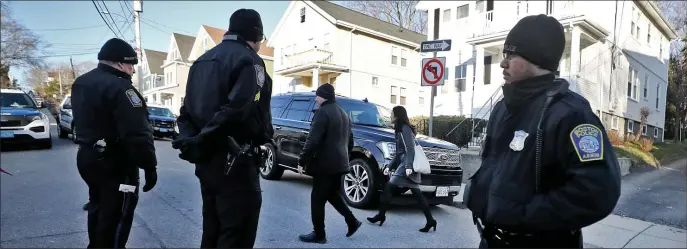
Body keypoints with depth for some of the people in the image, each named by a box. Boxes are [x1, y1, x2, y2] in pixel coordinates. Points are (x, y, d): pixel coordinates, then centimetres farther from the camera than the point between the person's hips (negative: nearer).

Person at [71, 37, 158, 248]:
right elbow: (137, 133, -26)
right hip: (114, 163, -10)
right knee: (115, 216, 0)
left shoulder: (80, 83, 12)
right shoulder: (119, 87, -21)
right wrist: (150, 166, -22)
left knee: (98, 207, 25)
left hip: (87, 156, 10)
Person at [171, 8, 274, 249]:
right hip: (234, 162, -9)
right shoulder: (249, 60, -8)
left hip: (205, 162, 9)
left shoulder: (202, 61, 19)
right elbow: (241, 111, -25)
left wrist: (191, 142, 6)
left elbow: (186, 111, 15)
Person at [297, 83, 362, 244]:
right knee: (332, 194, 22)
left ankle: (319, 234, 9)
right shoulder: (343, 113, 17)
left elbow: (313, 140, -19)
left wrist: (302, 160, -13)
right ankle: (352, 222, 21)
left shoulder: (323, 112, -12)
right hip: (339, 163, 9)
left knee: (317, 199, 1)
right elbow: (350, 140, 22)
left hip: (325, 163, -9)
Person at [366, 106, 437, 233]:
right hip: (404, 165, 10)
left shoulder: (404, 128, -7)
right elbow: (399, 152, 23)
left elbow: (410, 149, -17)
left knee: (388, 187, -4)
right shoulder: (401, 129, 22)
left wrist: (408, 166, -25)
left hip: (407, 166, -10)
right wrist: (389, 166, 19)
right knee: (417, 194, 6)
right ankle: (430, 220, 6)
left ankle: (381, 215, 5)